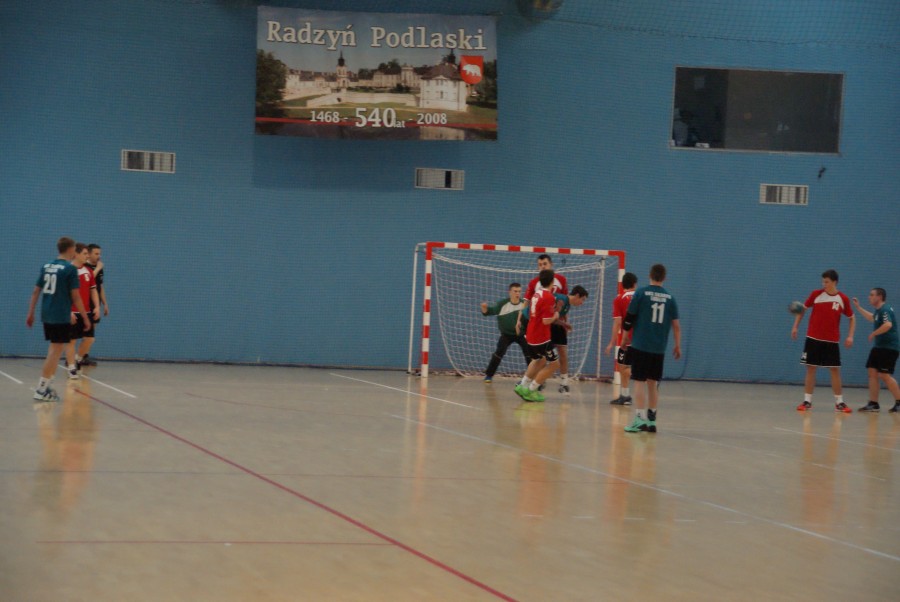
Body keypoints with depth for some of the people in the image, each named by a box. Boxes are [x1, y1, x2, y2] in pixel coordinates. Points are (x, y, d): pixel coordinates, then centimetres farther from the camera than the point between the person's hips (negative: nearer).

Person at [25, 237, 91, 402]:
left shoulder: (46, 266, 10)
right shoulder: (70, 269, -10)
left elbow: (36, 291, 11)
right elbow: (75, 296, -11)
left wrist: (31, 313, 17)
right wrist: (85, 317, -4)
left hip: (47, 315, 7)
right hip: (61, 316, -7)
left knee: (54, 348, 20)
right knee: (56, 350, -3)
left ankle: (46, 384, 18)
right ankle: (41, 390, -7)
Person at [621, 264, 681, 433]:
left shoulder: (641, 293, -4)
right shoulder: (670, 298, 5)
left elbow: (629, 318, -3)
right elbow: (676, 324, 5)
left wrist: (626, 335, 14)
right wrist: (677, 345, 15)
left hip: (640, 345, -3)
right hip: (659, 348, 3)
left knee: (640, 381, -2)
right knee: (653, 383, 13)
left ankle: (639, 419, -11)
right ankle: (651, 420, 17)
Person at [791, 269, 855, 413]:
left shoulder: (843, 299, -3)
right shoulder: (816, 294, -4)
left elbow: (852, 318, 9)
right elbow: (803, 309, 8)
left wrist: (850, 336, -3)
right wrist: (795, 326, -1)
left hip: (832, 340, 0)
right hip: (813, 338, 0)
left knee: (835, 370, 0)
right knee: (811, 368, 2)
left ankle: (839, 402, 7)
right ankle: (807, 401, 7)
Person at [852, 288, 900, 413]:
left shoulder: (885, 310, -17)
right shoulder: (879, 310, 15)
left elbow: (888, 324, -35)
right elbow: (872, 318, 38)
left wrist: (874, 333, -24)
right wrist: (858, 307, 37)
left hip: (889, 347, -10)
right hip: (879, 346, 10)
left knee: (884, 375, -13)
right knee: (872, 373, 6)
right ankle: (873, 404, 7)